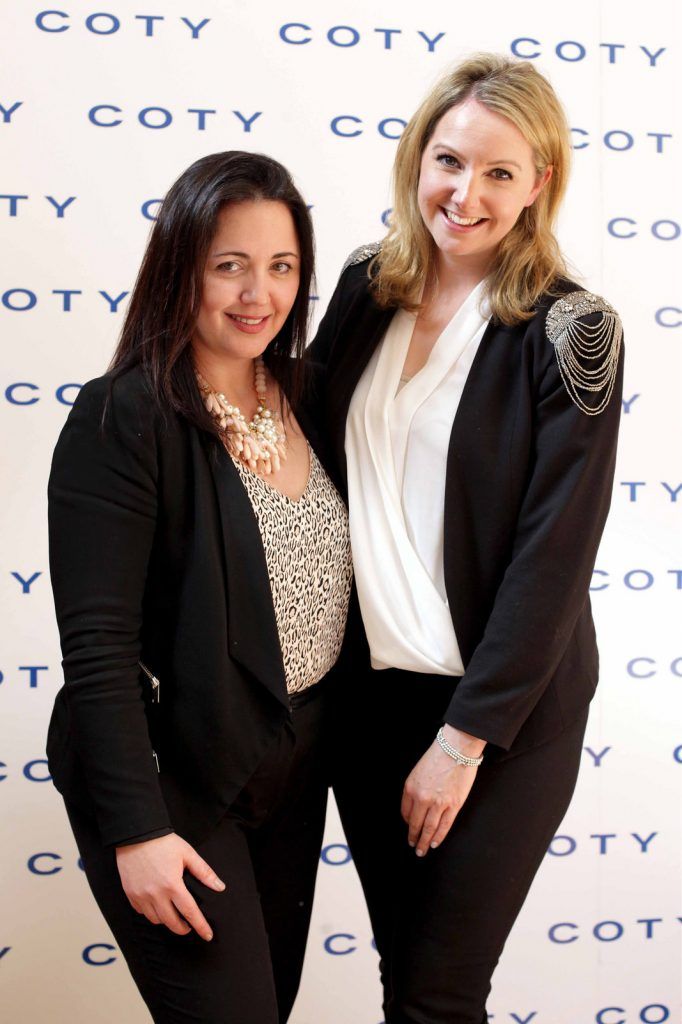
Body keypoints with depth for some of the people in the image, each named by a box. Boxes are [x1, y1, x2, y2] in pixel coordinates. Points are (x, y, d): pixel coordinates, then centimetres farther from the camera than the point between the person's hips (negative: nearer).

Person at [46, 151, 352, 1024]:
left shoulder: (297, 396, 2)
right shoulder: (123, 419, -19)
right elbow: (96, 644, -20)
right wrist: (135, 829, -21)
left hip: (296, 766, 7)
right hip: (175, 779, -7)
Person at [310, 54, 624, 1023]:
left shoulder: (569, 334, -13)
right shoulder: (368, 286, 2)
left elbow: (553, 556, -14)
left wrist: (465, 737, -14)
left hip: (500, 706, -4)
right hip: (364, 683, 5)